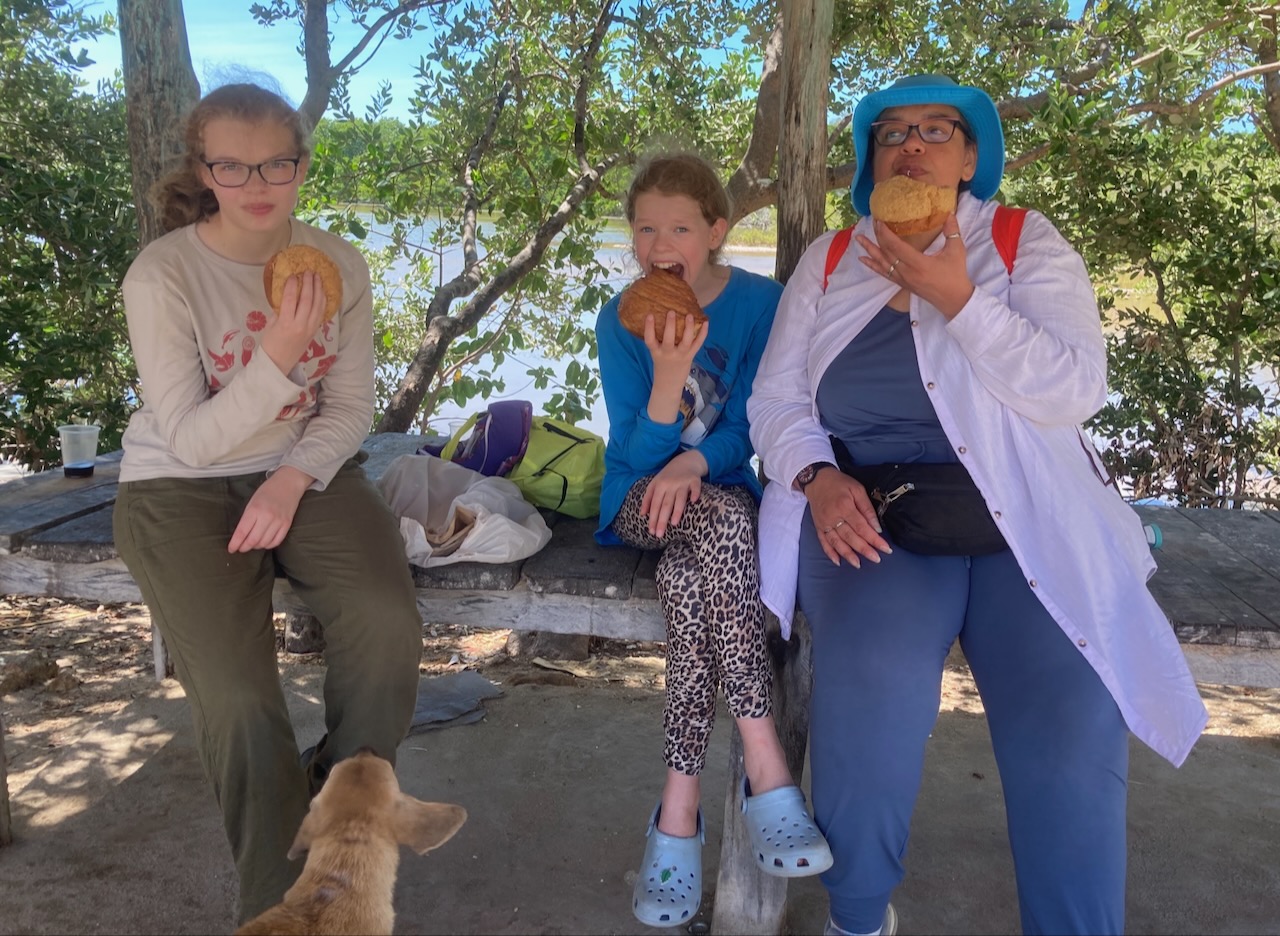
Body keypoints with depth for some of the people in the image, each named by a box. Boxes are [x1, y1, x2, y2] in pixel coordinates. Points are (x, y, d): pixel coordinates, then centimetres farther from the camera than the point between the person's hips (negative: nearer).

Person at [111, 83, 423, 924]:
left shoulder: (337, 263, -3)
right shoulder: (163, 274, -14)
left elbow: (351, 408, 1)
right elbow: (190, 440, -15)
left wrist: (292, 478, -16)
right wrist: (278, 359, -28)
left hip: (306, 470, 3)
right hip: (182, 487, -3)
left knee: (389, 627, -23)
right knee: (236, 694, -21)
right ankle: (280, 898, 5)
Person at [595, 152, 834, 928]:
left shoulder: (762, 303, -2)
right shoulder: (622, 320, -3)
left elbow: (745, 428, -4)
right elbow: (634, 454, -10)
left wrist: (693, 461, -25)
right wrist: (668, 377, -27)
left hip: (720, 492, 1)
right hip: (641, 499, -1)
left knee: (690, 570, -35)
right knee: (724, 520, -35)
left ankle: (681, 808, -27)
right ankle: (766, 769, -36)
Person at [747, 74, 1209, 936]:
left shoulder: (1029, 245, 7)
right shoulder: (829, 261, 14)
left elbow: (1074, 392, -6)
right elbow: (776, 398, 10)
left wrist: (956, 298, -14)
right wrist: (819, 478, -10)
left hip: (1028, 518, 0)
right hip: (872, 513, 1)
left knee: (1071, 720, -26)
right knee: (872, 684, -30)